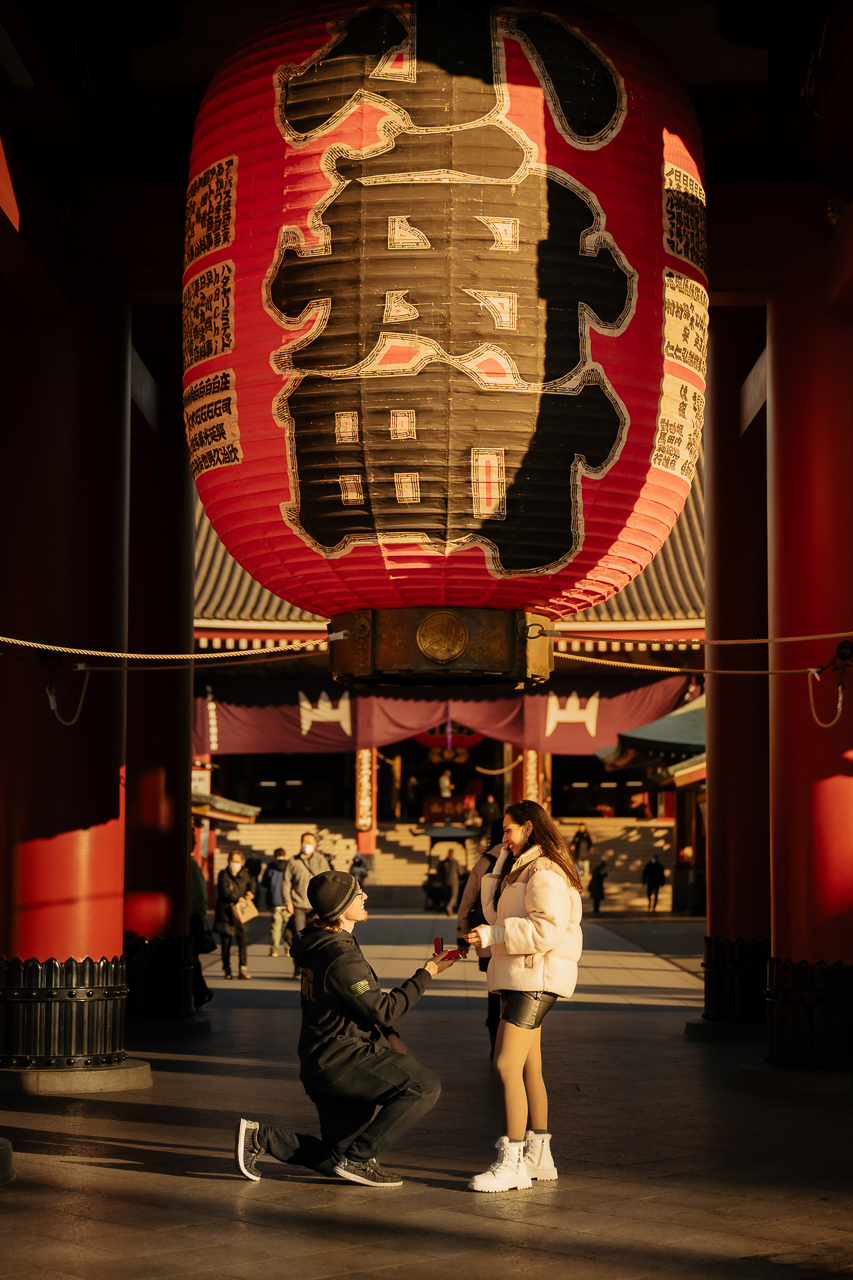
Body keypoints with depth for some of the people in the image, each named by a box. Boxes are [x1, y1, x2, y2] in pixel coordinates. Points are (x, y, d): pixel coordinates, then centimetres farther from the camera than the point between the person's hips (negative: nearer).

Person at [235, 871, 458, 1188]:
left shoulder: (320, 942, 11)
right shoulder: (341, 958, -21)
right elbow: (382, 1011, -19)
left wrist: (389, 1035, 12)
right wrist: (426, 974, -13)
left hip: (323, 1062, 10)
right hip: (340, 1059, -10)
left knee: (338, 1160, 16)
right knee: (424, 1087, -15)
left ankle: (260, 1137, 9)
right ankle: (357, 1158, -11)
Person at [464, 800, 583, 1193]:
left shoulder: (544, 873, -14)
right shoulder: (523, 870, 20)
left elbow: (547, 930, -24)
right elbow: (498, 915, 16)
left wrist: (492, 935, -22)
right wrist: (500, 866, 10)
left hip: (535, 979, -11)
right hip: (521, 980, 11)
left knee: (506, 1066, -16)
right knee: (528, 1069, 14)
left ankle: (511, 1163, -16)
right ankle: (538, 1156, 20)